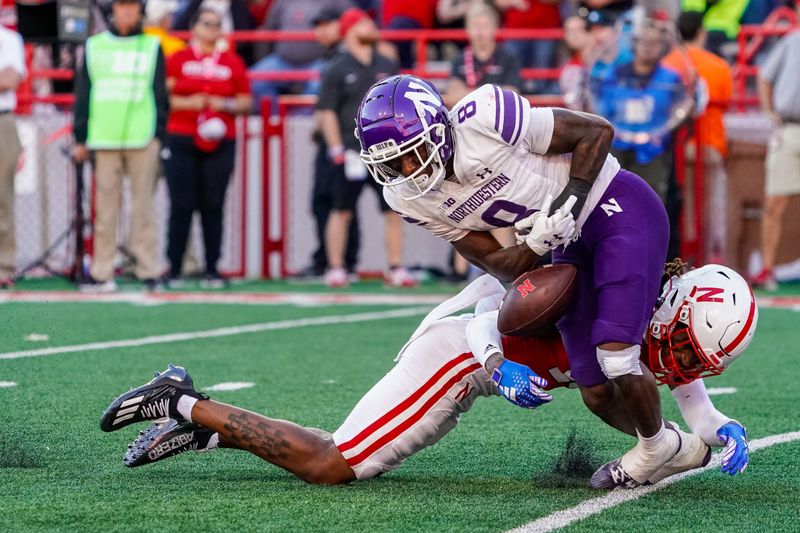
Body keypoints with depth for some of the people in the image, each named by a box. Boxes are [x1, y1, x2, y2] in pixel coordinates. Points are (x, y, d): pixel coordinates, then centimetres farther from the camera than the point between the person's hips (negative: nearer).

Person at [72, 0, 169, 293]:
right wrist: (80, 138, 8)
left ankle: (149, 271, -1)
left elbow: (160, 92, 8)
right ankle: (102, 274, 2)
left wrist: (158, 133, -1)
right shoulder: (94, 46, 13)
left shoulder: (151, 46, 10)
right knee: (105, 206, 1)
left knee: (143, 204, -2)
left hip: (142, 137, -1)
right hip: (104, 137, 1)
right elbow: (83, 93, 13)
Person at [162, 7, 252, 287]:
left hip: (220, 145, 1)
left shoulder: (233, 62, 10)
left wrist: (224, 104, -6)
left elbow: (246, 102, 12)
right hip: (181, 142, -1)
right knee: (181, 206, -5)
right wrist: (187, 103, -11)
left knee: (213, 206, 0)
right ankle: (174, 271, -1)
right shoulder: (177, 60, 6)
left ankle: (212, 270, 5)